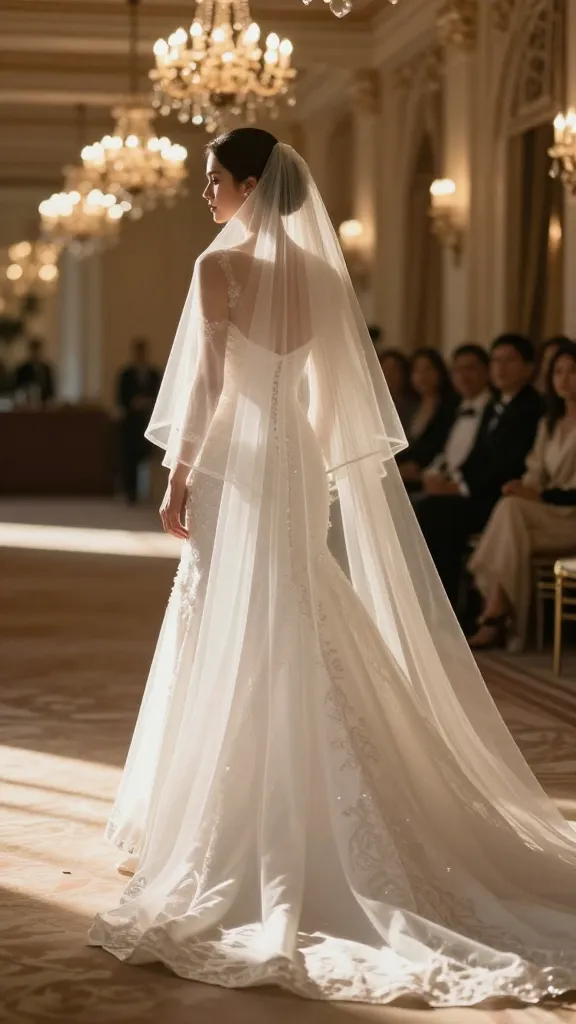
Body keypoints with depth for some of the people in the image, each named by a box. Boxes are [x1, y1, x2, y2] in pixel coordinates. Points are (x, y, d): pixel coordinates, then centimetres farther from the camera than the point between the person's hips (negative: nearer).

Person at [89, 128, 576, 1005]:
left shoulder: (221, 262, -10)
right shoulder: (316, 268, 8)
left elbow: (206, 377, -15)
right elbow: (330, 383, 11)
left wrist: (178, 473, -10)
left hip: (236, 464, -6)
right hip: (297, 464, 6)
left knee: (237, 642, 0)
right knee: (301, 643, 12)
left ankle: (235, 834, 5)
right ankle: (299, 822, 19)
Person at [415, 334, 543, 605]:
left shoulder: (532, 408, -8)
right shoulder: (494, 407, 22)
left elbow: (511, 464, -16)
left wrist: (464, 487, -18)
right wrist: (453, 480, -1)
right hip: (481, 494, 8)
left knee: (438, 514, -26)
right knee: (425, 510, -16)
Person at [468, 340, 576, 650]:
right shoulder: (549, 423, 21)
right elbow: (535, 473, 13)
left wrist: (540, 495, -22)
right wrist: (525, 489, -11)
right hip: (545, 513, 6)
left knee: (511, 509, -31)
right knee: (510, 509, -28)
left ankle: (494, 617, -35)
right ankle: (497, 618, -36)